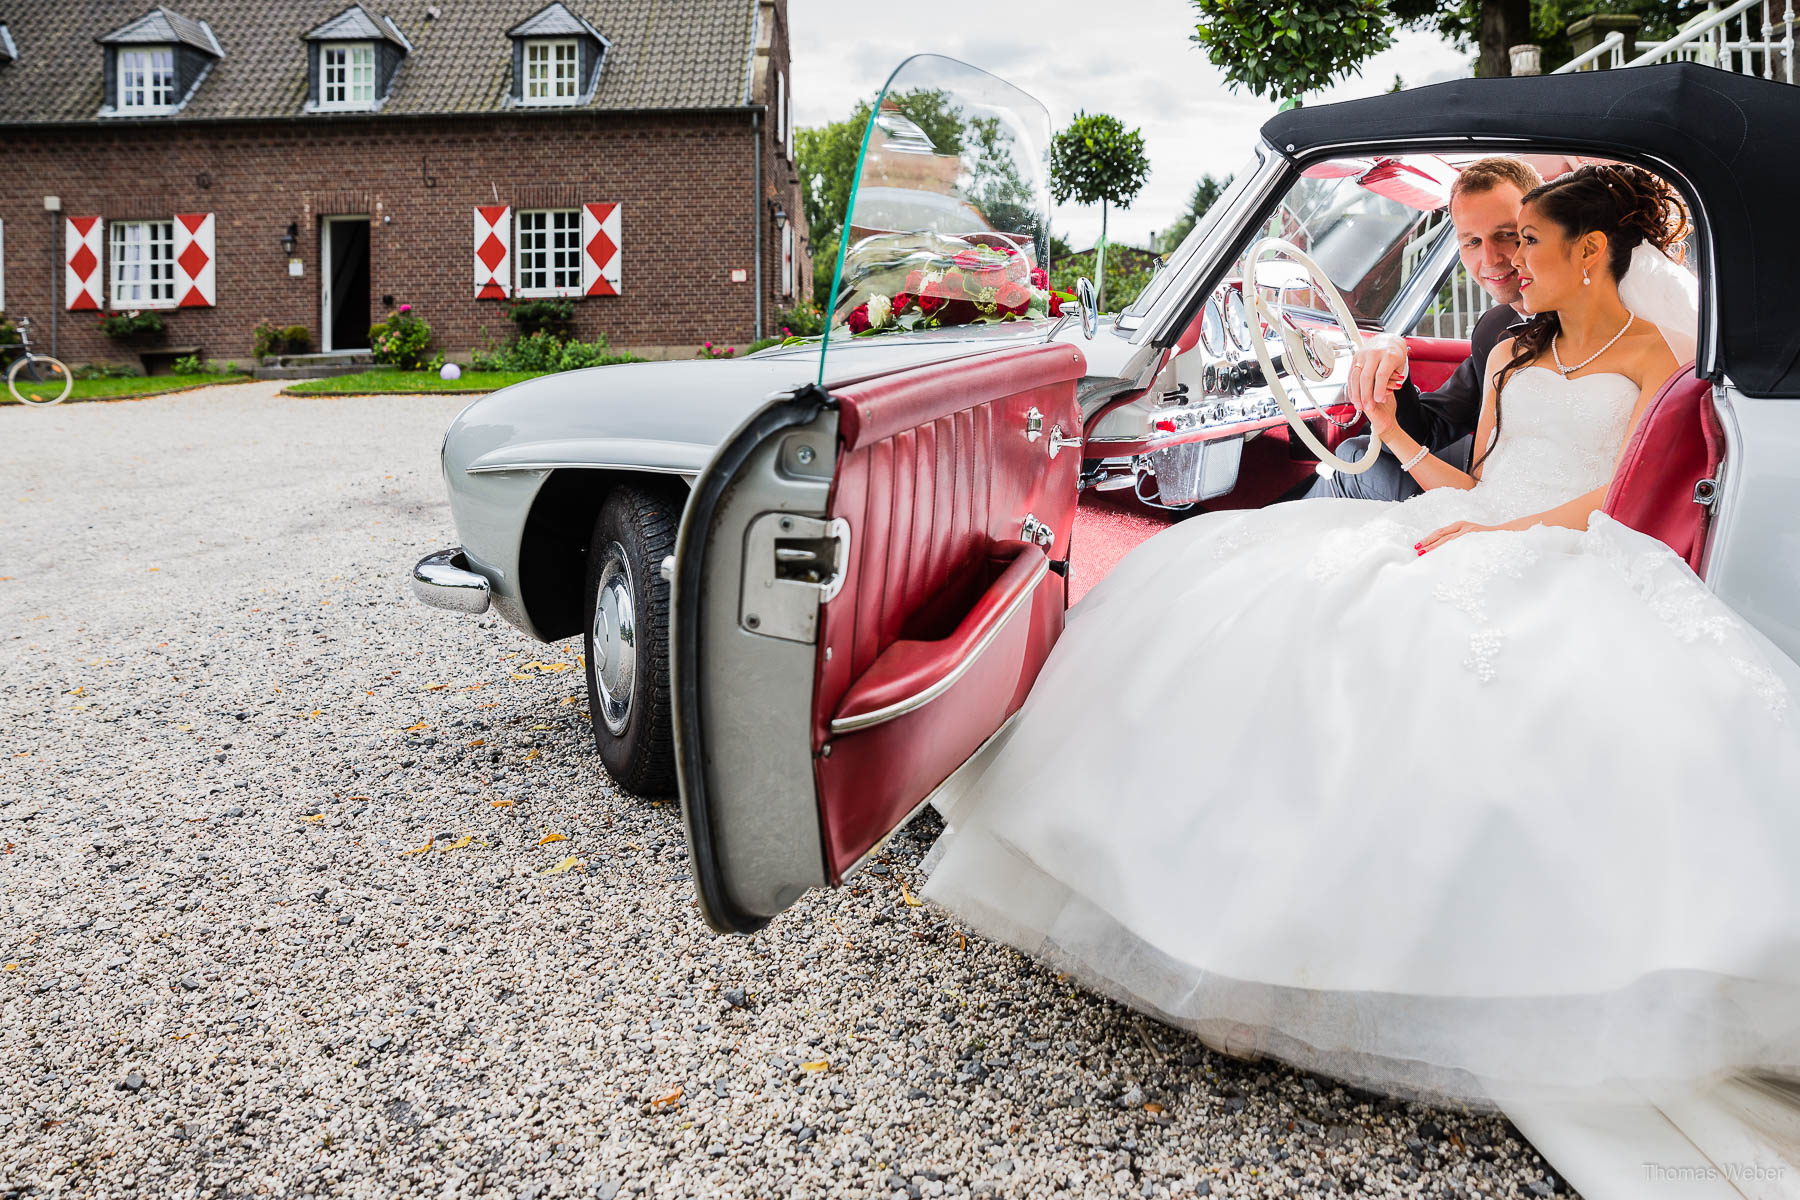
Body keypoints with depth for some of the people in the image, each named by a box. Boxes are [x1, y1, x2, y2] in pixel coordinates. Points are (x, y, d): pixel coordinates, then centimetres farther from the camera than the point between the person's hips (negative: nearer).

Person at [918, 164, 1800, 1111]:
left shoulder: (1659, 354, 10)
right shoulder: (1509, 357, 27)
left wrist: (1503, 530, -16)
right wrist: (1392, 428, 15)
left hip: (1574, 565, -5)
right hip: (1456, 538, 6)